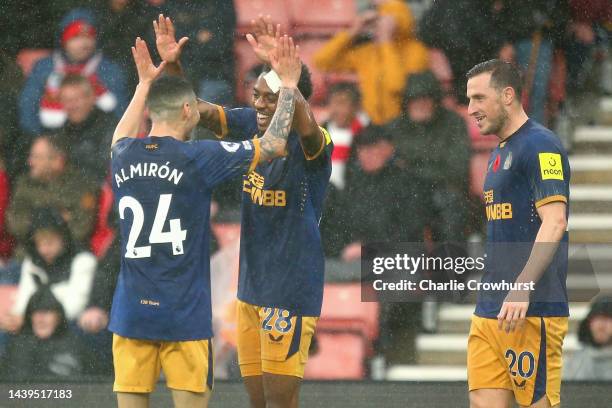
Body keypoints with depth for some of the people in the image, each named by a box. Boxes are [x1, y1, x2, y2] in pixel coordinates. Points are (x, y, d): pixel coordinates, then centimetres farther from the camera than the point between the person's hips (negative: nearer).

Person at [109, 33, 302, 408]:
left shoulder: (123, 157, 4)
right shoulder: (199, 158, -10)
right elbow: (274, 145, -1)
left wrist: (145, 84, 42)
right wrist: (288, 86, 11)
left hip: (130, 313, 4)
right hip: (184, 316, -4)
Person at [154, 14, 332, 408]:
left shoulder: (310, 143, -15)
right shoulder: (252, 125, 5)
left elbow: (307, 127, -38)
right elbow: (200, 111, 4)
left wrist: (280, 68, -47)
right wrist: (173, 66, -13)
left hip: (291, 289, -7)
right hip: (250, 287, 8)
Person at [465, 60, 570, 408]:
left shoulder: (540, 145, -9)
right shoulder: (500, 153, 20)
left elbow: (554, 221, -19)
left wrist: (522, 289, -26)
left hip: (533, 312, -9)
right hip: (489, 311, 9)